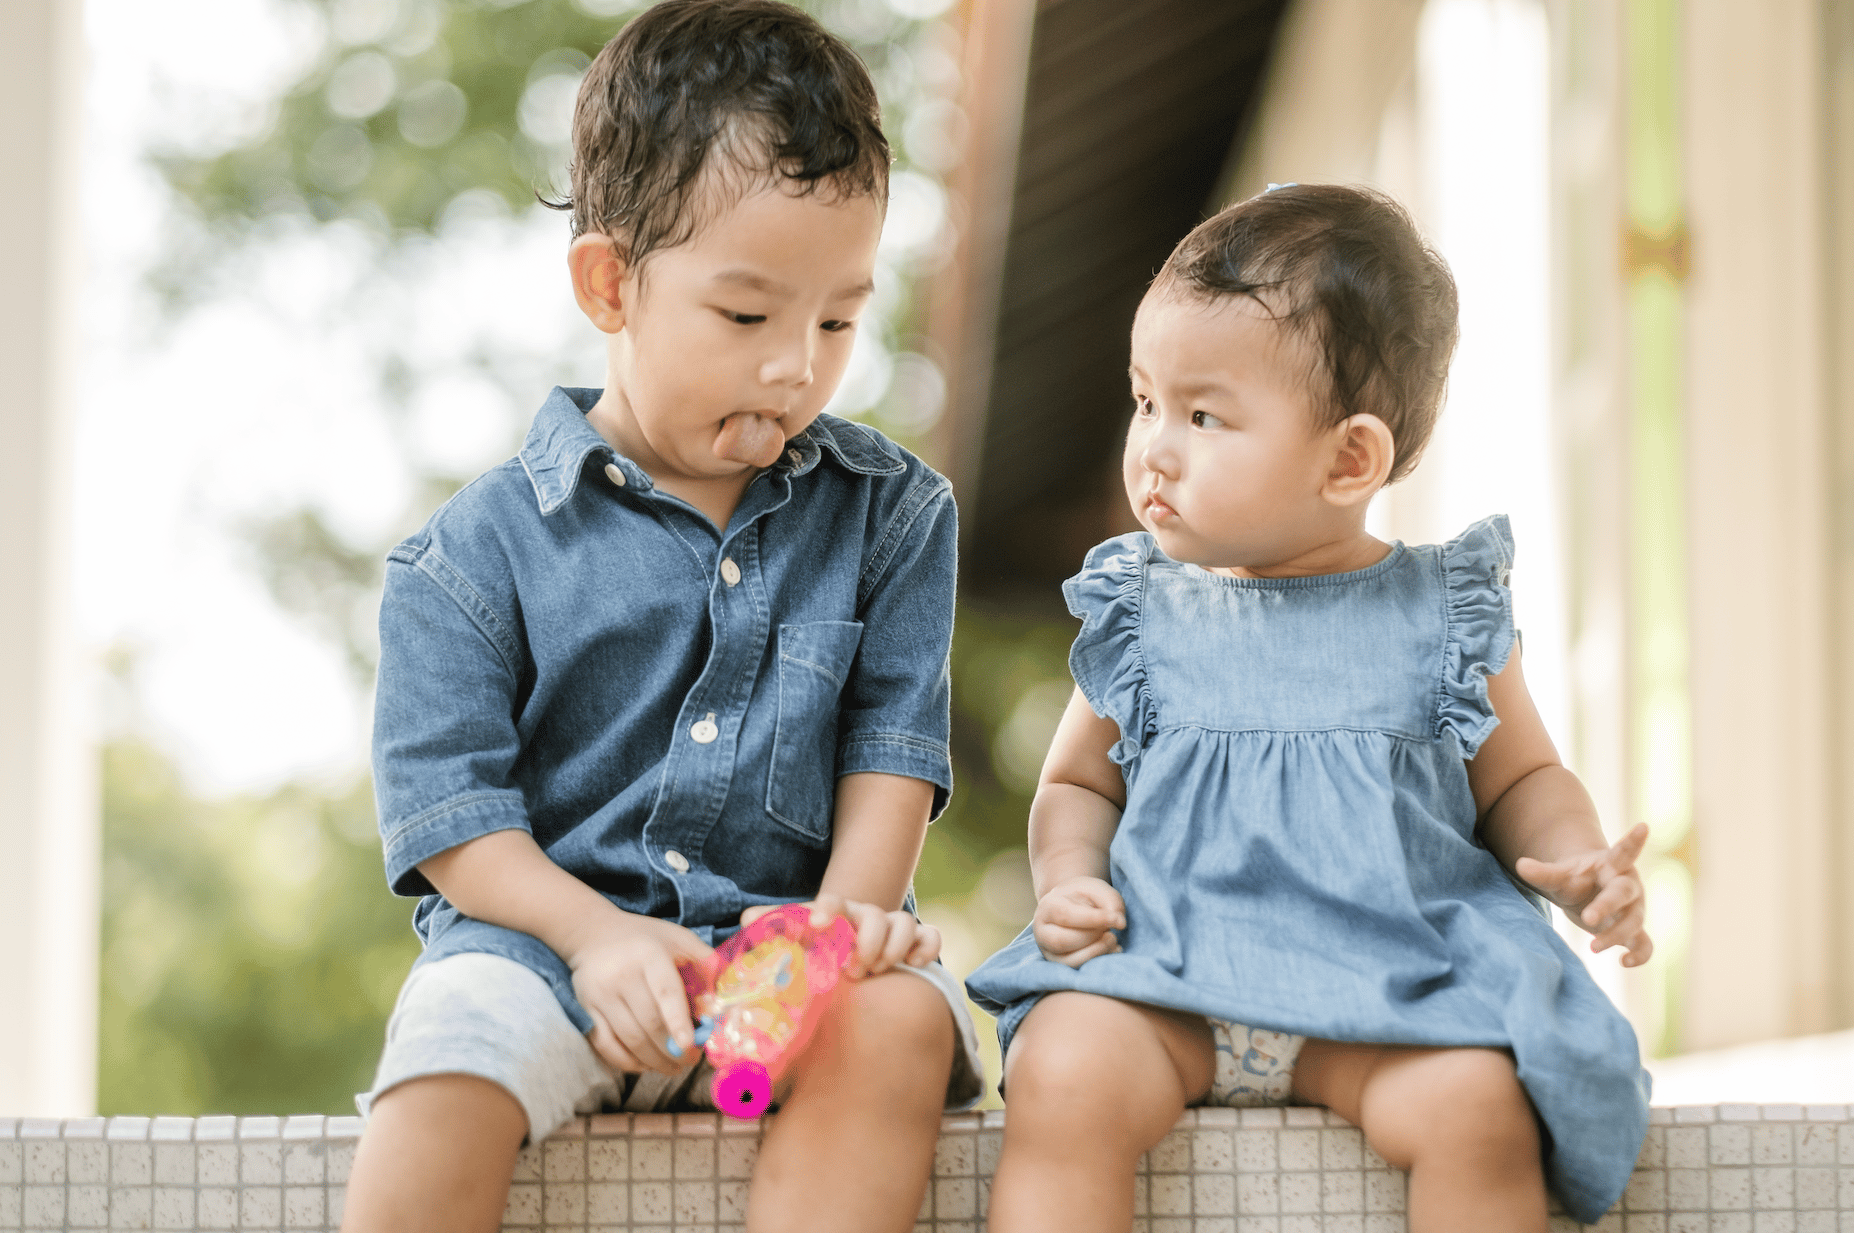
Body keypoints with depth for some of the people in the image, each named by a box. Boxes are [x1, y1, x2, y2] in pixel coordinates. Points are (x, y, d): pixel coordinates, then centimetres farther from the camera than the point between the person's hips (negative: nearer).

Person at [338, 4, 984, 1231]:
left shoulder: (892, 515, 10)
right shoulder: (480, 549, 2)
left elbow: (894, 742, 7)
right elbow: (447, 806, -3)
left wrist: (850, 913, -12)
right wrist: (596, 936, -19)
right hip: (545, 934, -2)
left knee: (902, 1020, -31)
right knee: (454, 1051, -33)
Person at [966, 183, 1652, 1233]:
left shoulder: (1441, 615, 7)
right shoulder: (1142, 614, 11)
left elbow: (1521, 780, 17)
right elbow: (1079, 783, 21)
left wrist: (1579, 864, -4)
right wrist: (1068, 879, 0)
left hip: (1394, 984, -1)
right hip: (1164, 974, 1)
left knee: (1479, 1107, -30)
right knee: (1065, 1074, -29)